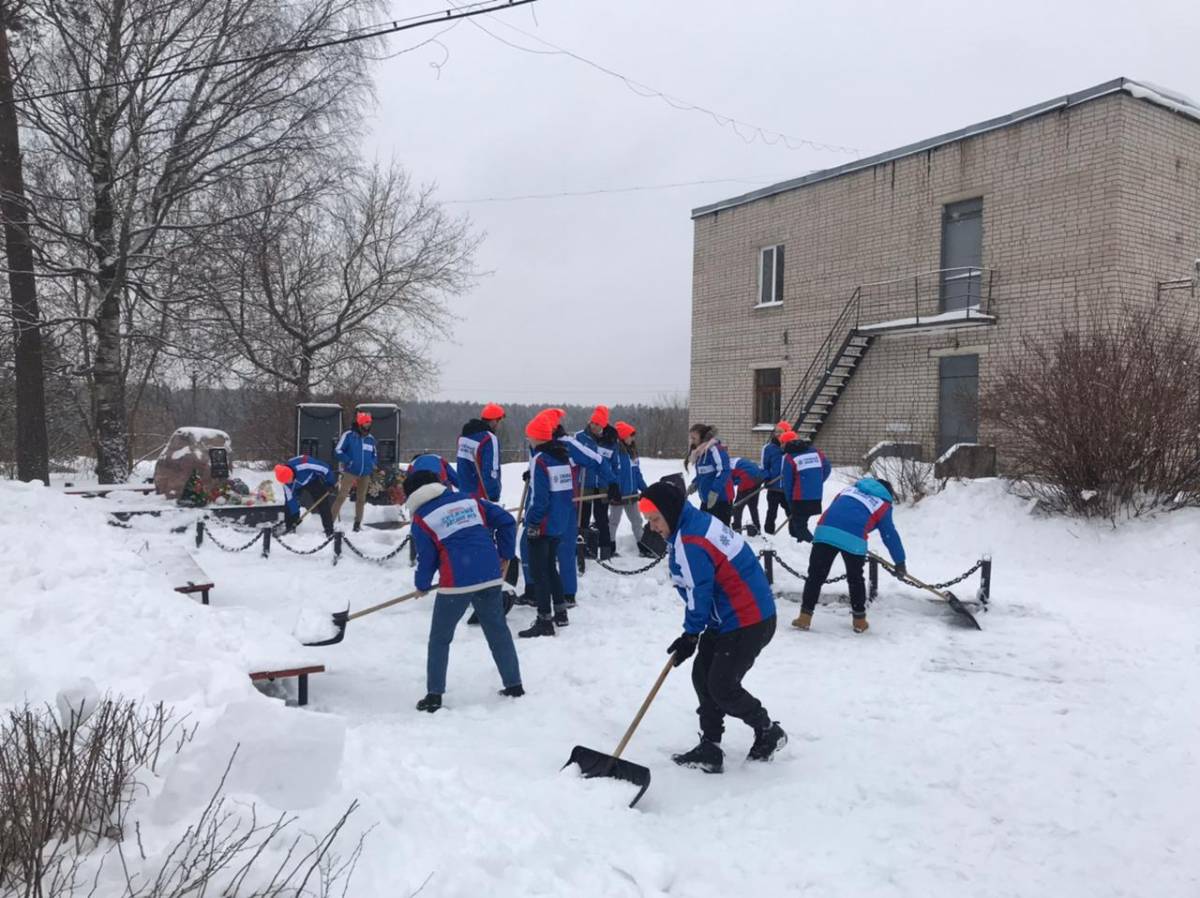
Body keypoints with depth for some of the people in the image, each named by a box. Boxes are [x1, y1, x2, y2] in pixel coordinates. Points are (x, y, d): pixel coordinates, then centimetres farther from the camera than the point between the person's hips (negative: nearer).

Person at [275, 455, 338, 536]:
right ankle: (289, 528, 9)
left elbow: (324, 468, -35)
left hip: (314, 480, -4)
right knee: (289, 504, -5)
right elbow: (291, 499, -18)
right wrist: (295, 514, -18)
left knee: (323, 504, -10)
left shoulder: (304, 465, -45)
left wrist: (330, 483, -26)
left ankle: (329, 531, -3)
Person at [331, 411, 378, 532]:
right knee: (341, 496, -13)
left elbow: (374, 455, 20)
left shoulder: (371, 439, 8)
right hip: (350, 472, -5)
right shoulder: (348, 435, -6)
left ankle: (357, 524, 23)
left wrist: (372, 465, 1)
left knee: (361, 499, 12)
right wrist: (349, 461, -15)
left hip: (365, 475, 5)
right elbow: (338, 451, -6)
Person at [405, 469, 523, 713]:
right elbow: (506, 521, 9)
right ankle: (514, 685, 24)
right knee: (499, 631, 17)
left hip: (456, 583, -4)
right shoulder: (469, 500, 14)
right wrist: (504, 554, 17)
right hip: (490, 577, 4)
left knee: (440, 639, 11)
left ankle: (434, 695, 13)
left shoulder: (421, 519, 3)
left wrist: (422, 585, 23)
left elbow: (426, 557, 5)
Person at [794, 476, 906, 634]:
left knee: (816, 575, 8)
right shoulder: (883, 505, 21)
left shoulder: (851, 488, 32)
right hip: (854, 539, -2)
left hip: (826, 530, 2)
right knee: (855, 579, 18)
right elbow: (890, 535, 18)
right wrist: (900, 561, 27)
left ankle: (805, 616, 5)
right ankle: (859, 620, 26)